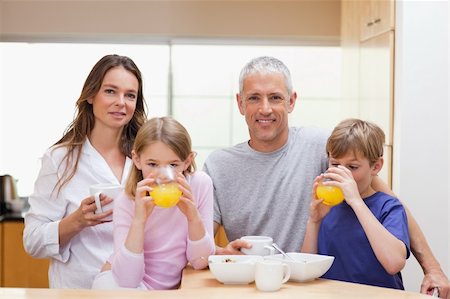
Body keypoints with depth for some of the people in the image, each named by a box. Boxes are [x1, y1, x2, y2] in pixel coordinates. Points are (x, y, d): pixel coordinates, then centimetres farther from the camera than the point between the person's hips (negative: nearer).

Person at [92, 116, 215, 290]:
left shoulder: (201, 184, -13)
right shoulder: (126, 203, -16)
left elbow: (200, 262, -10)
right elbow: (127, 280, -25)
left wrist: (194, 216, -27)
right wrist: (139, 218, -34)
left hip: (170, 285, 3)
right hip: (121, 282, -3)